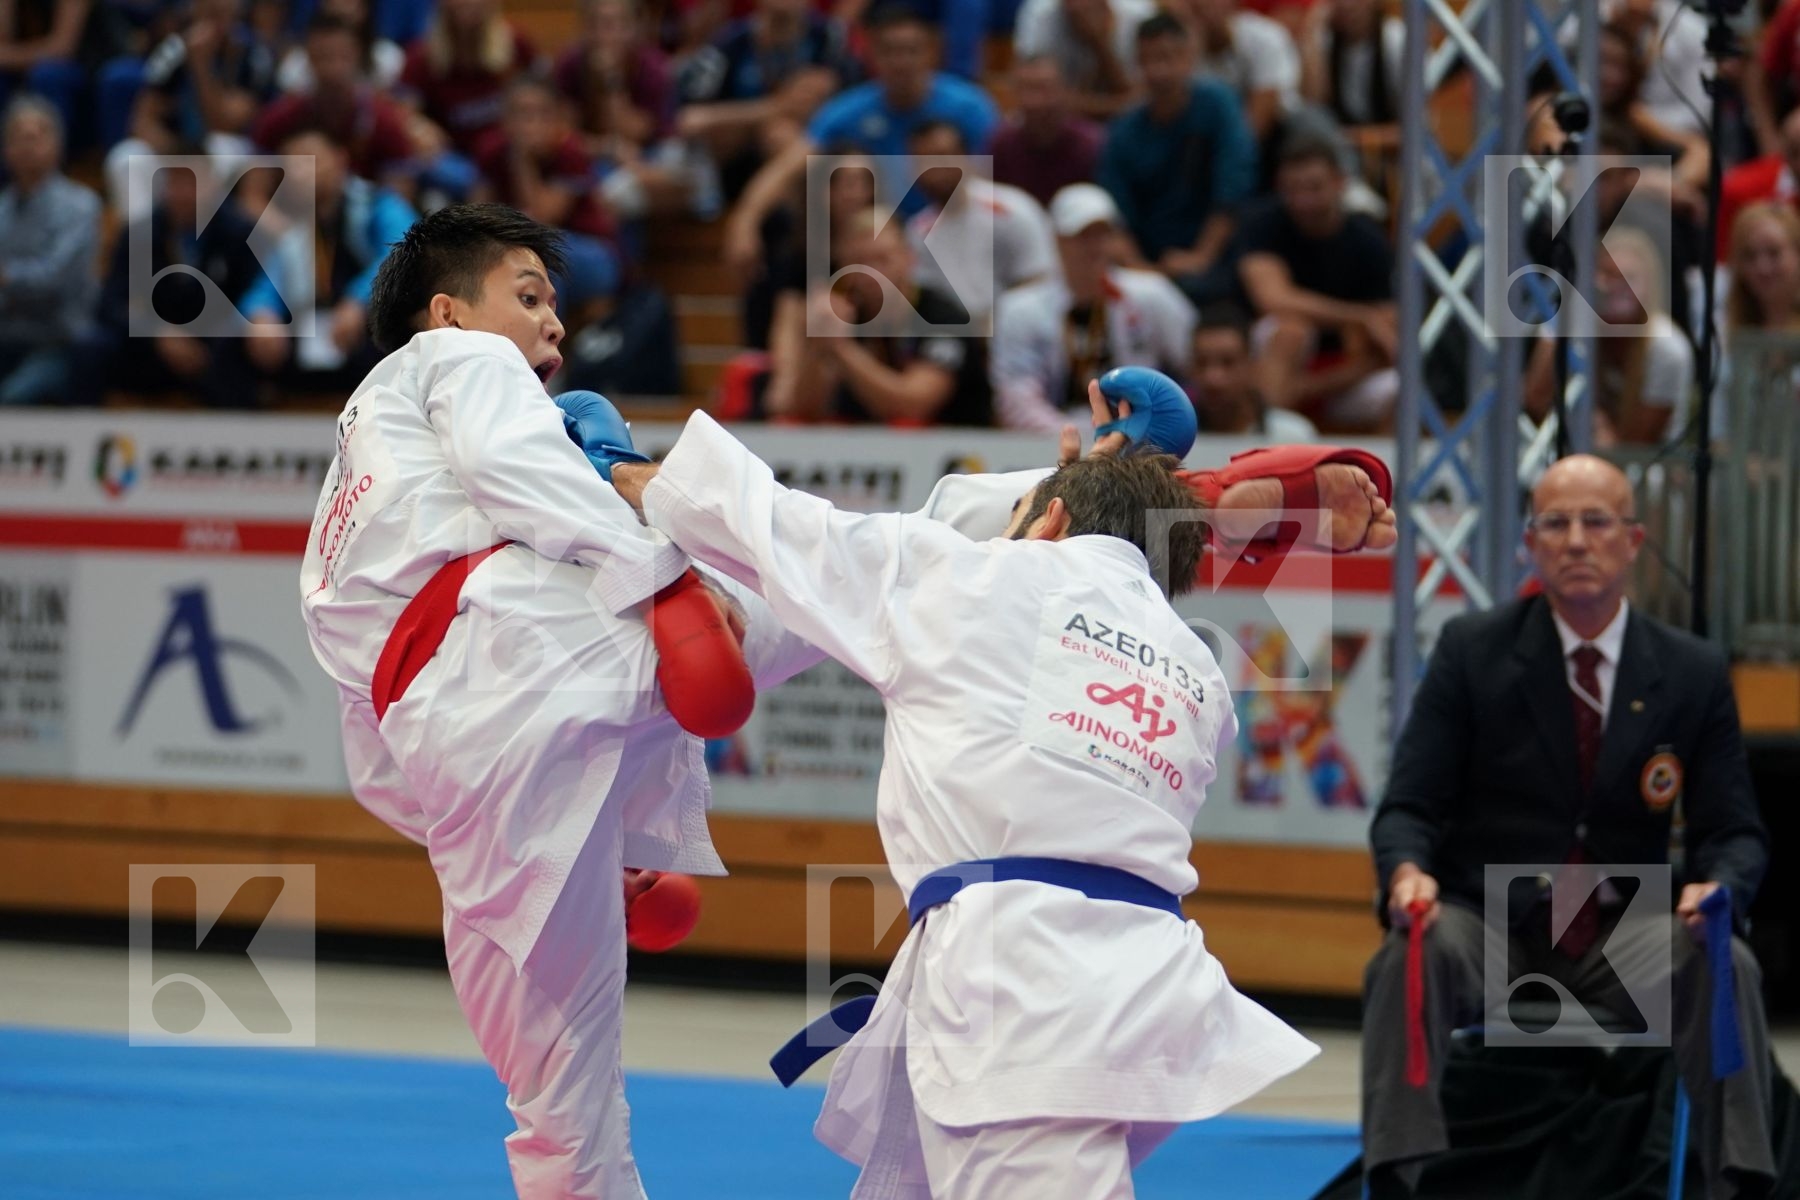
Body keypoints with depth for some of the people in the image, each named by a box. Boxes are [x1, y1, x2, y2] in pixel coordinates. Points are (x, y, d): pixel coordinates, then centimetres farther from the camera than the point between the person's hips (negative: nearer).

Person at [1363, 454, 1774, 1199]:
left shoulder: (1693, 675, 5)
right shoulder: (1472, 652, 1)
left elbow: (1733, 831, 4)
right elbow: (1409, 806, -1)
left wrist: (1718, 885, -22)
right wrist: (1406, 871, -27)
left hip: (1622, 941, 1)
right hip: (1488, 928, -1)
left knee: (1724, 964, -30)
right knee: (1412, 958, -34)